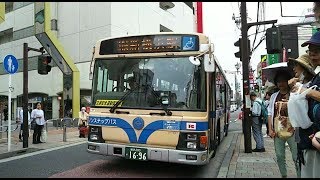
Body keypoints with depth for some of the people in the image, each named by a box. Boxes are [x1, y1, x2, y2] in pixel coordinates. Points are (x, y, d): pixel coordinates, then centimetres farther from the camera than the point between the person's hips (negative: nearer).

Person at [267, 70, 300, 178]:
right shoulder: (274, 96, 12)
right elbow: (270, 113, 11)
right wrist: (270, 129, 5)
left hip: (291, 130, -4)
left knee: (296, 157, 0)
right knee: (279, 156, 12)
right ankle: (283, 175, 25)